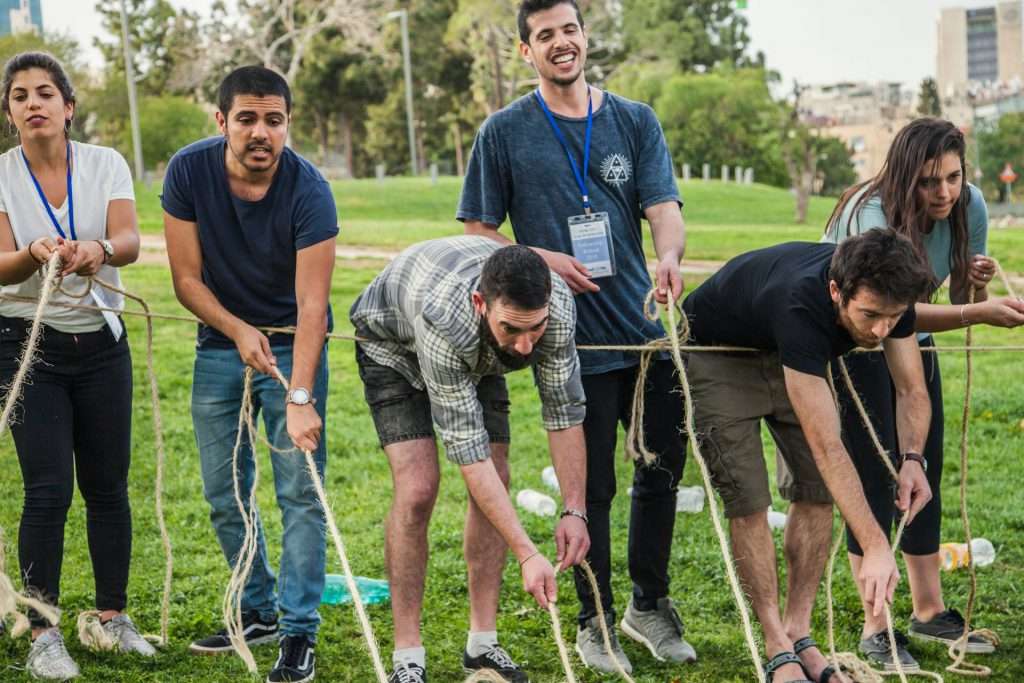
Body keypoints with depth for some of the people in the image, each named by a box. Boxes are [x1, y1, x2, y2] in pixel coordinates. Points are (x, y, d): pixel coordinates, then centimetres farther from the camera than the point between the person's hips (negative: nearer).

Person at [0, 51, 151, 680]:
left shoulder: (106, 164, -2)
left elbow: (131, 241, -17)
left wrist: (99, 250, -40)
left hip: (102, 344, 2)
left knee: (108, 485, 6)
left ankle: (113, 616, 22)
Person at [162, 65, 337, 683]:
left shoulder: (309, 190, -23)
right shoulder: (189, 171, -14)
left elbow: (312, 304, -27)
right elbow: (187, 278, -8)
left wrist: (300, 397, -36)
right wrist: (238, 331, -22)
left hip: (292, 345, -4)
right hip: (220, 341, 4)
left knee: (300, 491, -7)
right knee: (225, 492, 10)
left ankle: (300, 633, -2)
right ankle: (259, 610, 26)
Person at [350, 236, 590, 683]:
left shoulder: (556, 306, -34)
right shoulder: (445, 320, -47)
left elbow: (563, 410, -21)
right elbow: (468, 452, -43)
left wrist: (574, 511, -27)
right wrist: (527, 555, -44)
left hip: (479, 357, 5)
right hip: (394, 343, -5)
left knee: (496, 483, -5)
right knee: (418, 487, -18)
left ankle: (483, 643, 6)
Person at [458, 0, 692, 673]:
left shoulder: (636, 121, 7)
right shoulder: (505, 132, 1)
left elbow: (664, 207, -3)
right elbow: (478, 233, 4)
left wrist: (669, 256, -25)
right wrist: (540, 259, -13)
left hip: (648, 331, 3)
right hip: (572, 340, -3)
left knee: (664, 471, 10)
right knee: (593, 489, 2)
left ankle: (650, 603, 30)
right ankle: (595, 623, 19)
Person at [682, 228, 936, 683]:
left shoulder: (889, 293, -26)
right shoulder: (801, 305, -45)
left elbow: (911, 391, -10)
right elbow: (826, 446, -45)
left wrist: (911, 459, -29)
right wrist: (876, 547, -47)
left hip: (788, 354, 6)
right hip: (716, 352, -6)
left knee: (815, 491, -3)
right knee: (748, 501, -12)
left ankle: (799, 634, 7)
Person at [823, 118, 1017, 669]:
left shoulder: (970, 206, -12)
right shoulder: (872, 216, -31)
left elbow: (962, 297, 1)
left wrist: (978, 280, -23)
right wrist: (980, 313, -53)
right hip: (853, 348, -6)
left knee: (924, 477, 9)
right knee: (874, 479, -10)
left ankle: (929, 613, 21)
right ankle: (875, 629, -4)